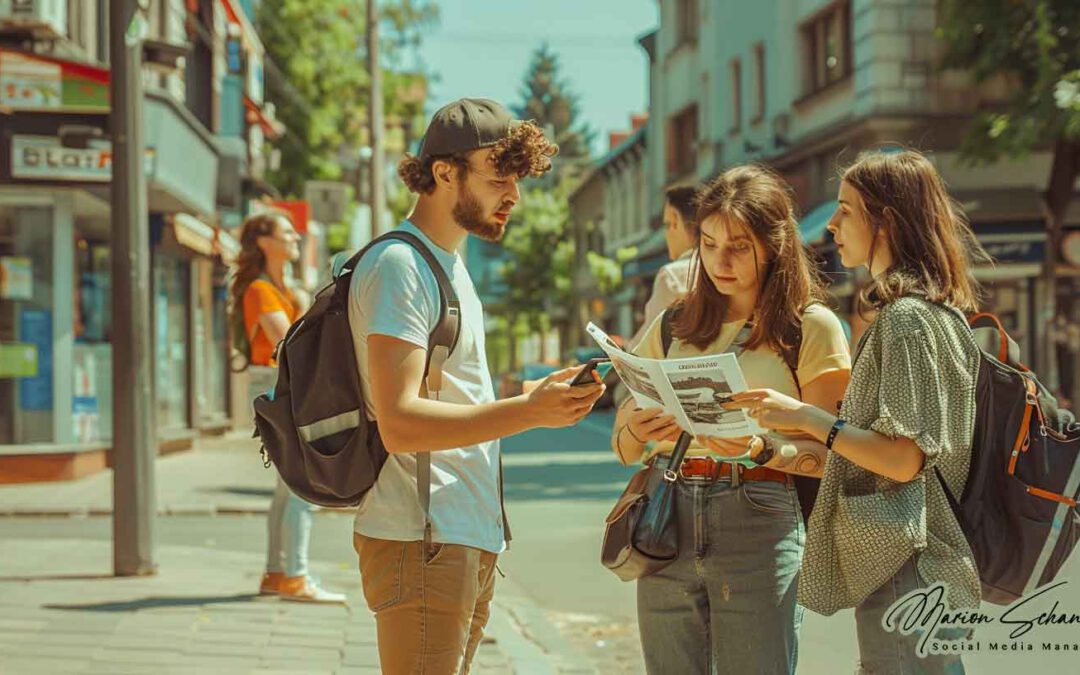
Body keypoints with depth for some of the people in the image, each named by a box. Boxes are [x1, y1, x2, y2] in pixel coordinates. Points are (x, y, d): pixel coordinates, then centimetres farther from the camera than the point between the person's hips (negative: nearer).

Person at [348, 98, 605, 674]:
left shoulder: (448, 264, 20)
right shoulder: (398, 265, -12)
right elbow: (400, 422, -21)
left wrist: (534, 398, 8)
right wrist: (528, 413, -26)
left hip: (470, 539, 10)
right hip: (421, 541, -10)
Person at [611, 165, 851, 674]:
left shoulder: (813, 328, 2)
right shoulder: (672, 327, 13)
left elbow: (826, 455, -3)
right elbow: (622, 449, 13)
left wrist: (762, 449, -22)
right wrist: (636, 431, -10)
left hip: (762, 523, -3)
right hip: (668, 523, 3)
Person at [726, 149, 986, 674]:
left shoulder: (908, 318, -15)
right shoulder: (927, 310, 16)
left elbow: (903, 458, -20)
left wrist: (808, 417, -16)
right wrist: (785, 431, 15)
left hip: (906, 571, -10)